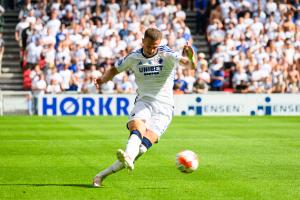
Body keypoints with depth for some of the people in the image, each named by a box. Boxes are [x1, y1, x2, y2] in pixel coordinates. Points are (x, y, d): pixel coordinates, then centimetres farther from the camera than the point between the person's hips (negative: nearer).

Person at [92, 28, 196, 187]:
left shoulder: (167, 55, -4)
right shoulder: (134, 57, 6)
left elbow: (191, 65, -16)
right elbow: (115, 69, 19)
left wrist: (190, 57, -40)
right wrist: (102, 79, -2)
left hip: (163, 107, -2)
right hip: (143, 102, 2)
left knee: (146, 141, -22)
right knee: (137, 128, -32)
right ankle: (128, 158, -61)